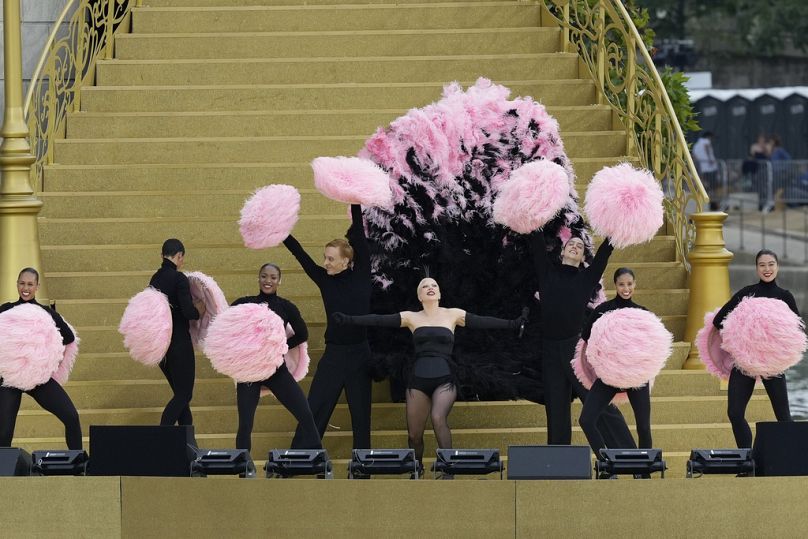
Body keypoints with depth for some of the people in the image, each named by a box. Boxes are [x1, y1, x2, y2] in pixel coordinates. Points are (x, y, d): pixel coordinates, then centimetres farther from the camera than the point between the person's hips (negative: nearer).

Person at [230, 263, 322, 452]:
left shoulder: (286, 307, 1)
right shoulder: (243, 304, -1)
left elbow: (302, 335, 14)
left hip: (276, 369, 1)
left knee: (306, 415, -7)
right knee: (245, 425, -1)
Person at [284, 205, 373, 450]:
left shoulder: (361, 277, -3)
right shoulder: (325, 280, 4)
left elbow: (359, 238, -7)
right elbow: (300, 254, 2)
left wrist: (355, 206, -12)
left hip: (359, 354, -2)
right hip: (333, 355, 2)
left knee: (360, 414, 6)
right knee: (314, 411, -2)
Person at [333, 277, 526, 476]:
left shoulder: (452, 315, 9)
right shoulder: (411, 317, 10)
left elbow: (483, 322, 3)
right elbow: (379, 320, 3)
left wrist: (513, 324, -7)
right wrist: (348, 320, -6)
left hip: (444, 379, -2)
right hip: (418, 379, 2)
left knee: (438, 417, -30)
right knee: (414, 434, 2)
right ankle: (416, 472, 23)